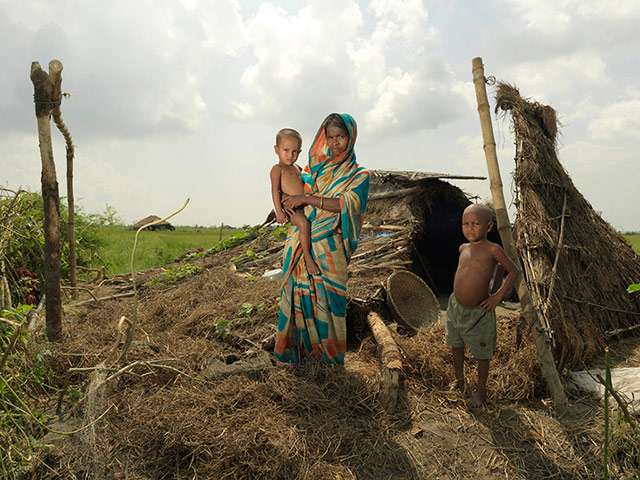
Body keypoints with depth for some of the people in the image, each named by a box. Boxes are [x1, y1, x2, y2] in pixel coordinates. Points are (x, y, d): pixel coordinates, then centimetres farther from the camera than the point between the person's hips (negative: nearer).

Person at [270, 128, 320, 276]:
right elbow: (275, 189, -9)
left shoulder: (298, 169, 24)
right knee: (304, 224, -33)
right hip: (292, 209, -9)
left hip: (305, 208, 9)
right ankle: (307, 257, -24)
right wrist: (279, 211, -19)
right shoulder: (277, 169, 0)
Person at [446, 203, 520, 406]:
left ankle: (481, 390, 31)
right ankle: (459, 380, 44)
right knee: (455, 345, 21)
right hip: (455, 307, 6)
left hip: (478, 312, -6)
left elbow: (513, 271, -6)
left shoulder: (493, 249, -15)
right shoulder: (463, 248, 2)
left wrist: (498, 296, -10)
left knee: (482, 353, 11)